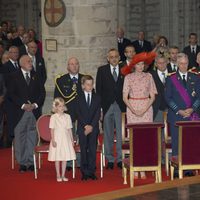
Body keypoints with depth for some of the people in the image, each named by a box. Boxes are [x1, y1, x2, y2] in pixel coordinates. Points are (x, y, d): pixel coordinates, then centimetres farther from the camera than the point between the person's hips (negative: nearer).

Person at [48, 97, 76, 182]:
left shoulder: (67, 116, 6)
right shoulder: (53, 117, -4)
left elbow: (69, 129, 9)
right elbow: (52, 129, -6)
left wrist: (72, 139, 7)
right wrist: (53, 140, -12)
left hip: (66, 139, 3)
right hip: (57, 138, -3)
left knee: (65, 157, 5)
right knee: (57, 158, 1)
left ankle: (63, 175, 14)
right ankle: (58, 176, 10)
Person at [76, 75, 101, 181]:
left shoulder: (97, 98, 8)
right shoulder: (79, 98, 4)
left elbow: (98, 113, 0)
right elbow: (79, 114, -2)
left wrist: (92, 126, -11)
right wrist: (85, 125, -12)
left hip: (94, 128, 1)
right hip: (82, 128, -1)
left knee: (93, 149, 0)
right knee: (84, 150, 1)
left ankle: (91, 172, 5)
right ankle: (85, 172, 4)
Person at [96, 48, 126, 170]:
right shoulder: (102, 70, 7)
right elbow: (99, 88, 5)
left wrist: (126, 104, -3)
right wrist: (101, 104, -3)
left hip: (121, 105, 0)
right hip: (107, 105, 1)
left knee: (121, 133, -3)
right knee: (108, 133, 4)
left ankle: (121, 159, 3)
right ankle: (110, 159, 11)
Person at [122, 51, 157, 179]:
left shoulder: (148, 76, 7)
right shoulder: (128, 77, 4)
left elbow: (152, 96, 4)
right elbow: (125, 97, 1)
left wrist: (144, 110, -9)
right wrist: (134, 110, -11)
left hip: (146, 109, 1)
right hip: (132, 108, -1)